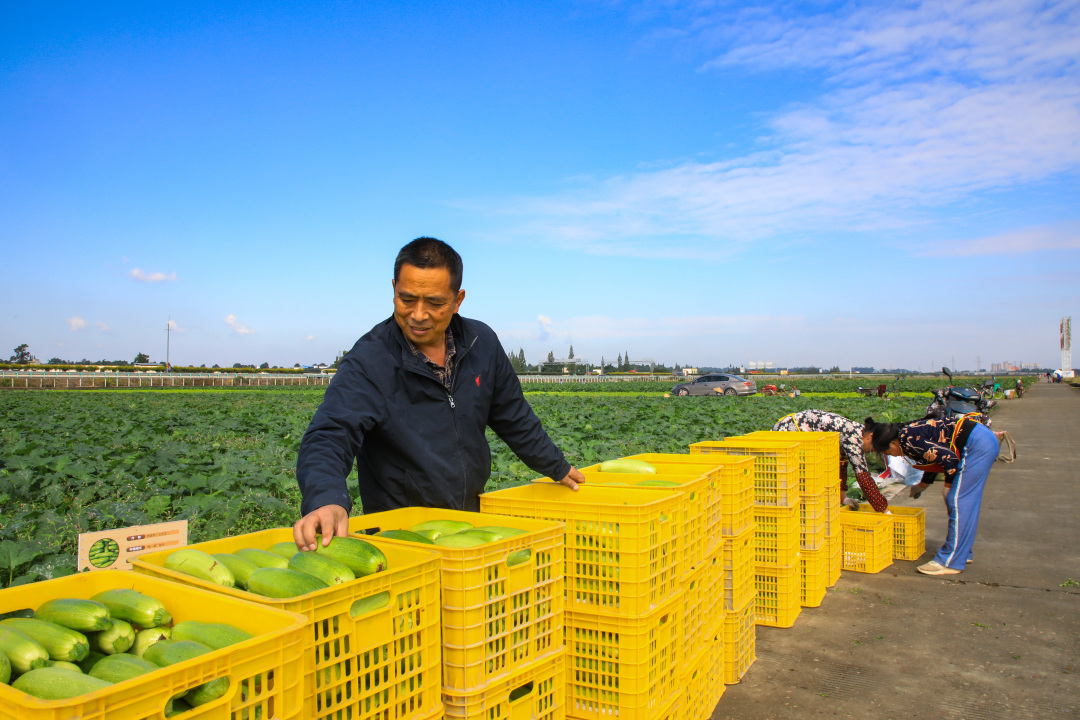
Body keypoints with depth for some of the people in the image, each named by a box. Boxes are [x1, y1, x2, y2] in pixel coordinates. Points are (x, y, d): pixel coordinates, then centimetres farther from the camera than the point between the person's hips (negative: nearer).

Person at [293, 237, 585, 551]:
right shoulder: (367, 364, -15)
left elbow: (514, 419, 15)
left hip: (472, 520, 4)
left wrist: (557, 467, 23)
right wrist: (326, 500, -48)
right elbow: (329, 437, -28)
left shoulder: (481, 342, 1)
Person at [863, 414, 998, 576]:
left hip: (978, 444, -10)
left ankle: (950, 562, -2)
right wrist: (922, 486, 39)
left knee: (957, 501, -7)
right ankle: (962, 552, 27)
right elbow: (935, 459, 27)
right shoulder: (908, 433, 12)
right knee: (965, 501, 17)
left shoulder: (908, 440, -16)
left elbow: (948, 459, -19)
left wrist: (948, 486, -3)